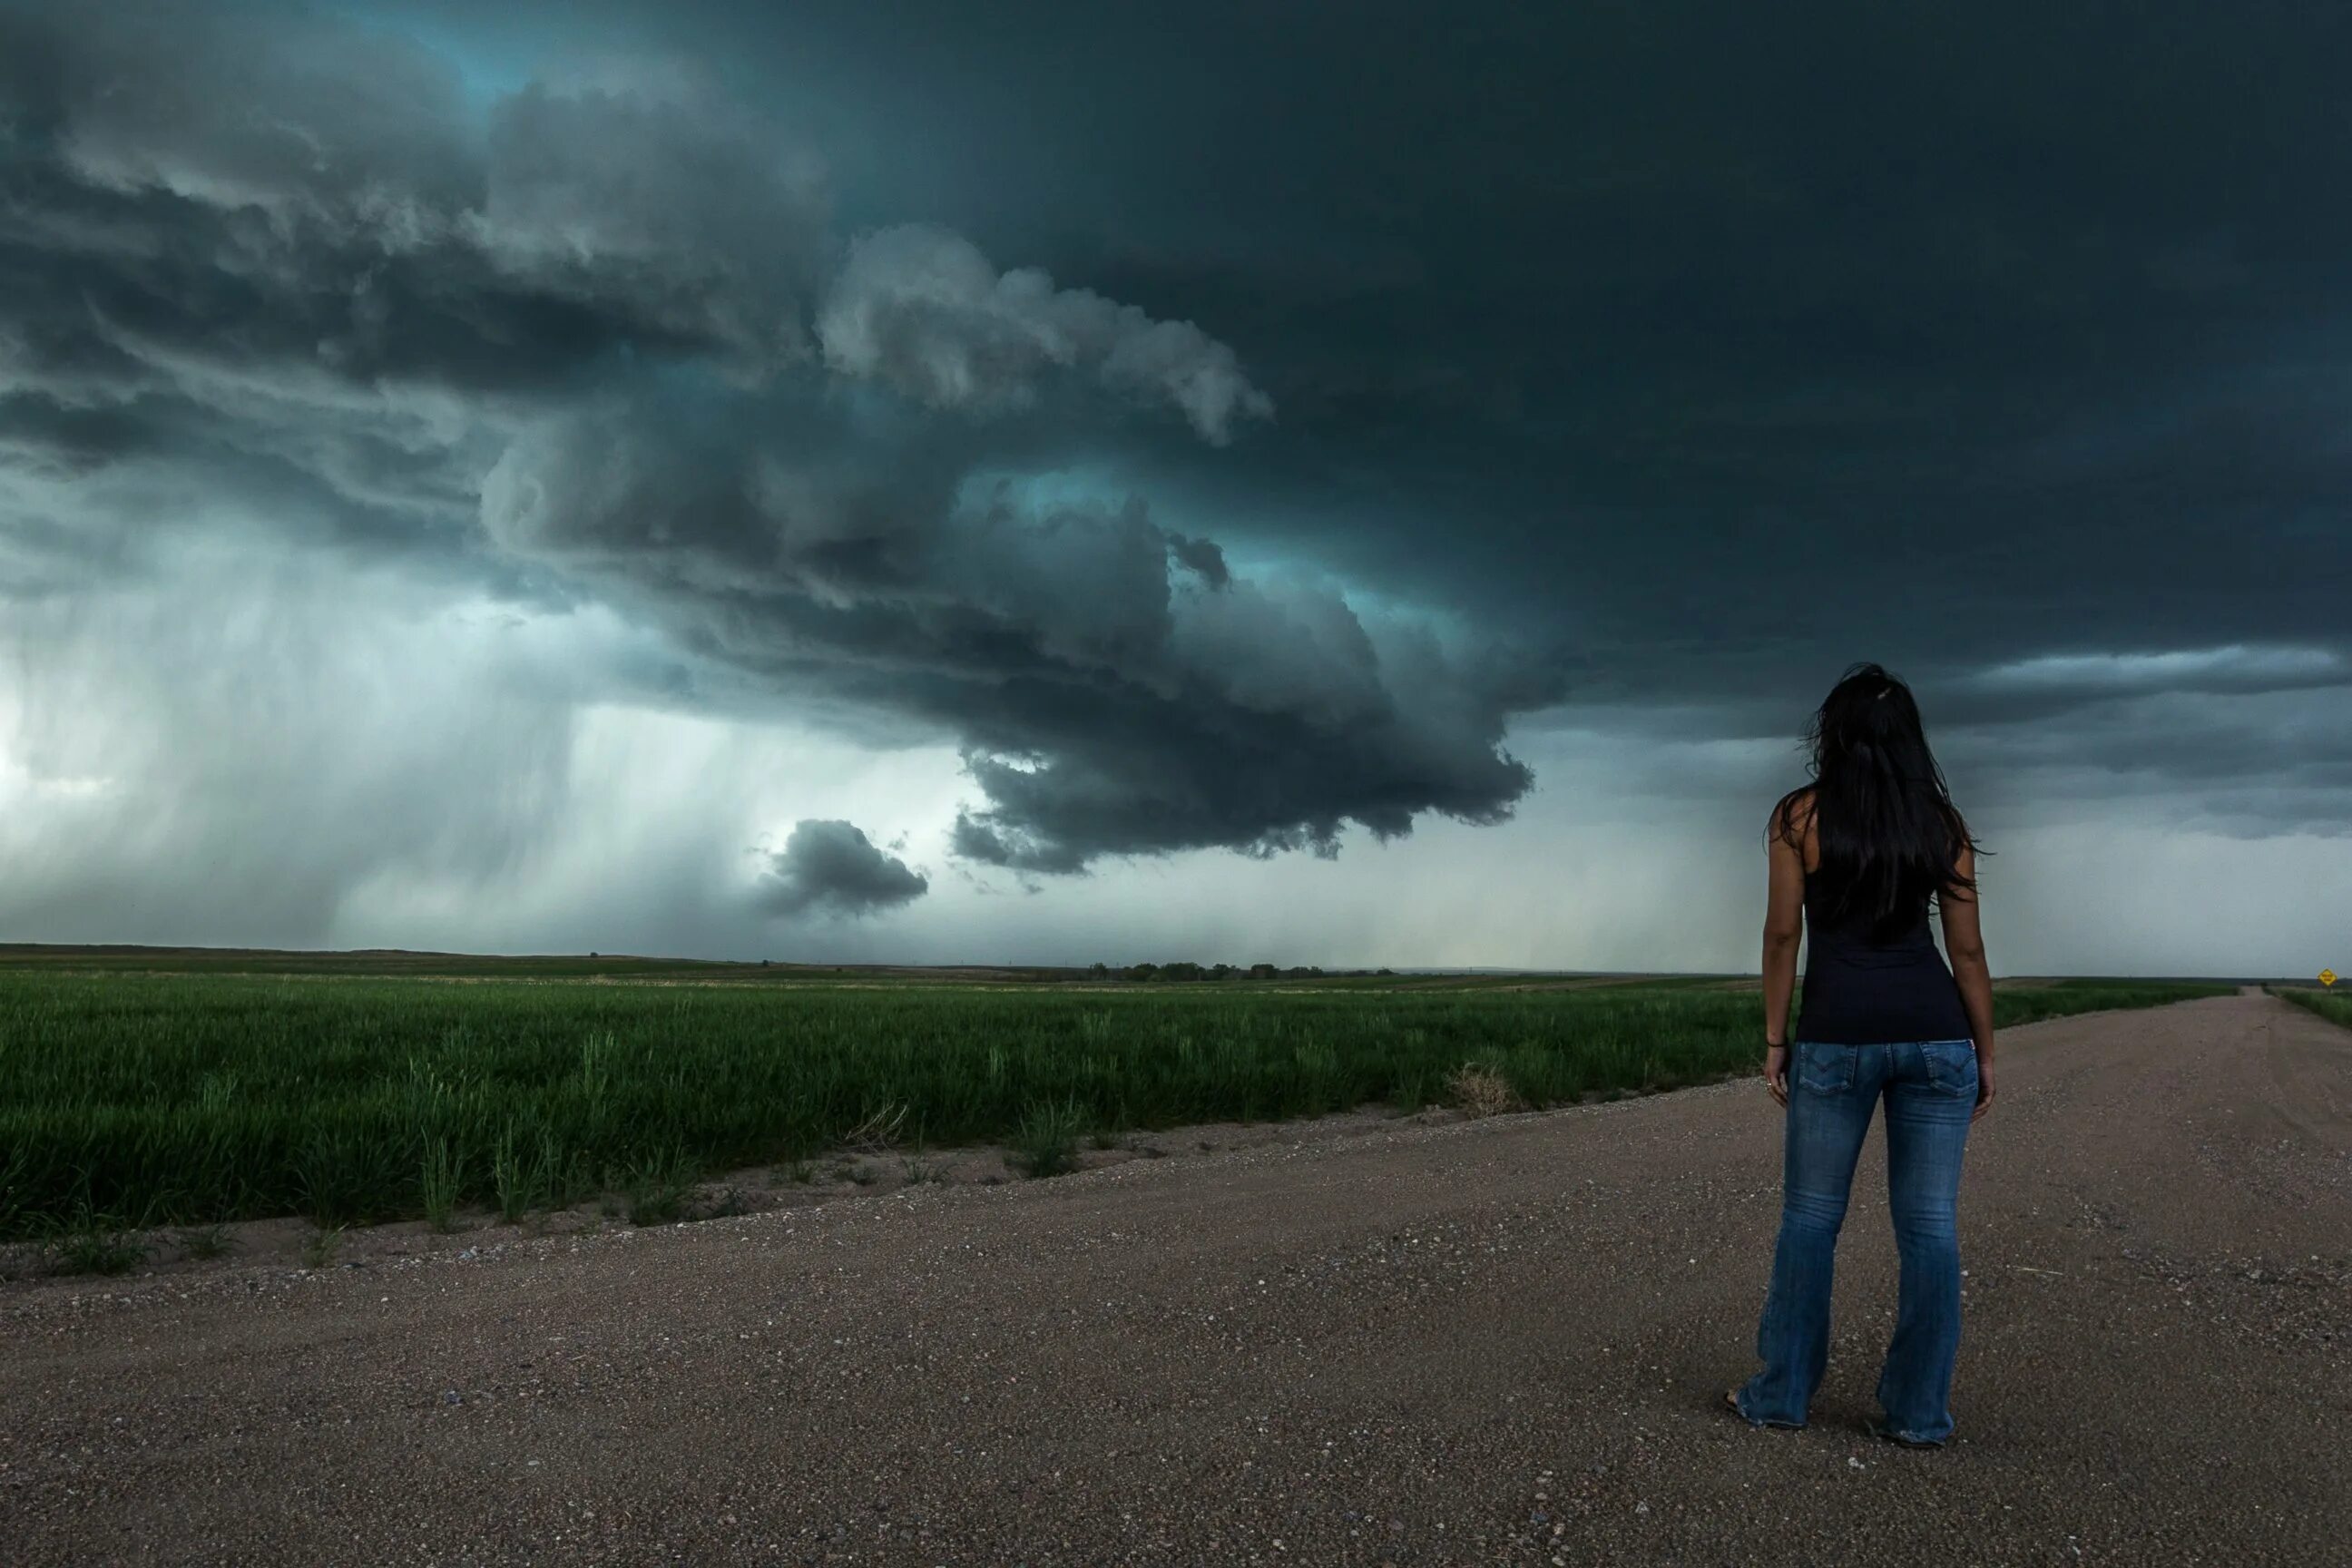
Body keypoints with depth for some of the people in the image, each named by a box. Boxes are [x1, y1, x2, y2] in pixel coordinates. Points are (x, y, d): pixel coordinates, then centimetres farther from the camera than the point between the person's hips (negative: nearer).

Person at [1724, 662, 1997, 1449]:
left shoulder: (1799, 815, -1)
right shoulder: (1942, 822, 7)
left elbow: (1783, 933, -3)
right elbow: (1967, 949, 6)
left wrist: (1774, 1039, 3)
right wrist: (1985, 1053, 13)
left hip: (1837, 1032, -2)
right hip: (1934, 1029, 3)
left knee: (1810, 1216, 8)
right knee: (1930, 1222, 7)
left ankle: (1780, 1395, 16)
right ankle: (1918, 1411, 13)